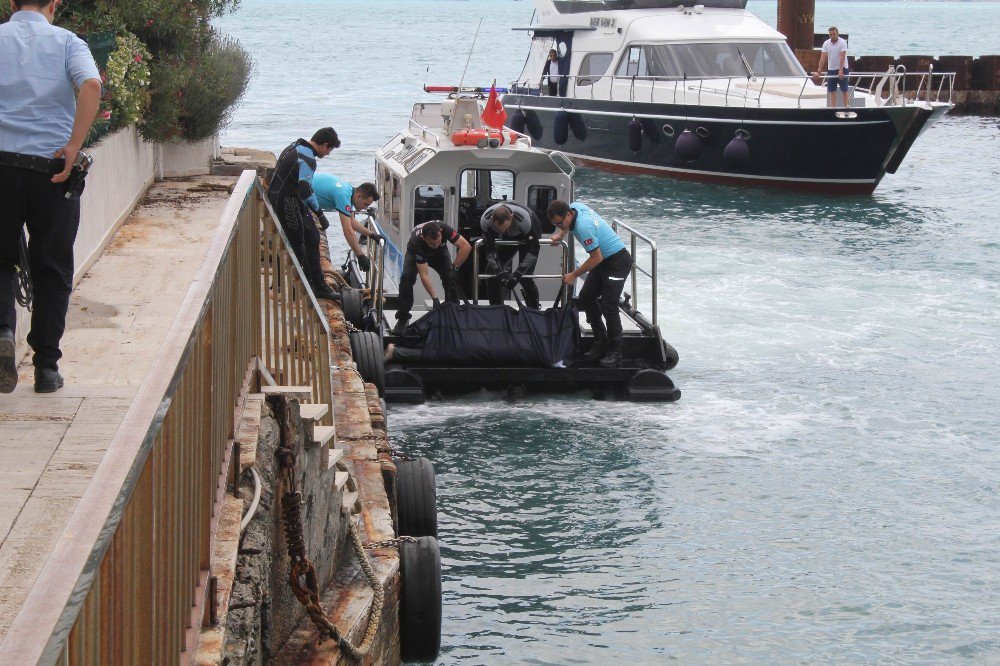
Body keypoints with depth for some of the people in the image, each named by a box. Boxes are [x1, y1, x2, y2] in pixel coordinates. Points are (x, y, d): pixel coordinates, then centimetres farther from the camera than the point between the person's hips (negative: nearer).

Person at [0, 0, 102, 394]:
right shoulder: (66, 42, 4)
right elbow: (91, 85, -15)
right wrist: (73, 147, -13)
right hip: (52, 168, -1)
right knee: (52, 269, 9)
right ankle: (46, 367, 10)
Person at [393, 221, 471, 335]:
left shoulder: (444, 229, -38)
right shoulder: (417, 241, -42)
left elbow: (466, 246, -29)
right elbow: (424, 275, -40)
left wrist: (454, 268, -26)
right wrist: (435, 299, -43)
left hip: (439, 253, 2)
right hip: (416, 253, -2)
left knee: (451, 278, -20)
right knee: (406, 278, -25)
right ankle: (402, 319, -15)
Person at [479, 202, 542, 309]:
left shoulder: (524, 220, -43)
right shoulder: (485, 220, -33)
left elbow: (533, 250, -33)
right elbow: (490, 249, -22)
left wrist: (517, 274, -38)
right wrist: (500, 272, -34)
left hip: (530, 236, -4)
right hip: (508, 238, 4)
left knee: (525, 277, -15)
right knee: (491, 270, -8)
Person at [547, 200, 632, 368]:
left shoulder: (583, 227, -30)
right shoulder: (575, 207, -3)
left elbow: (596, 258, -24)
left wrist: (574, 275, -15)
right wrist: (560, 234, 14)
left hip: (618, 261, -11)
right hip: (604, 261, 11)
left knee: (608, 306, -14)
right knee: (586, 298, 9)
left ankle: (615, 352, -5)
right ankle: (600, 342, 18)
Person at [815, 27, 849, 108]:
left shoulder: (842, 42, -15)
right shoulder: (826, 43, -3)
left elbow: (842, 58, -22)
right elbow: (823, 58, -6)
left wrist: (840, 71, -29)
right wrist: (819, 71, -14)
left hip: (842, 68, -4)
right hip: (831, 70, 4)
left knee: (844, 90, 0)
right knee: (832, 90, 4)